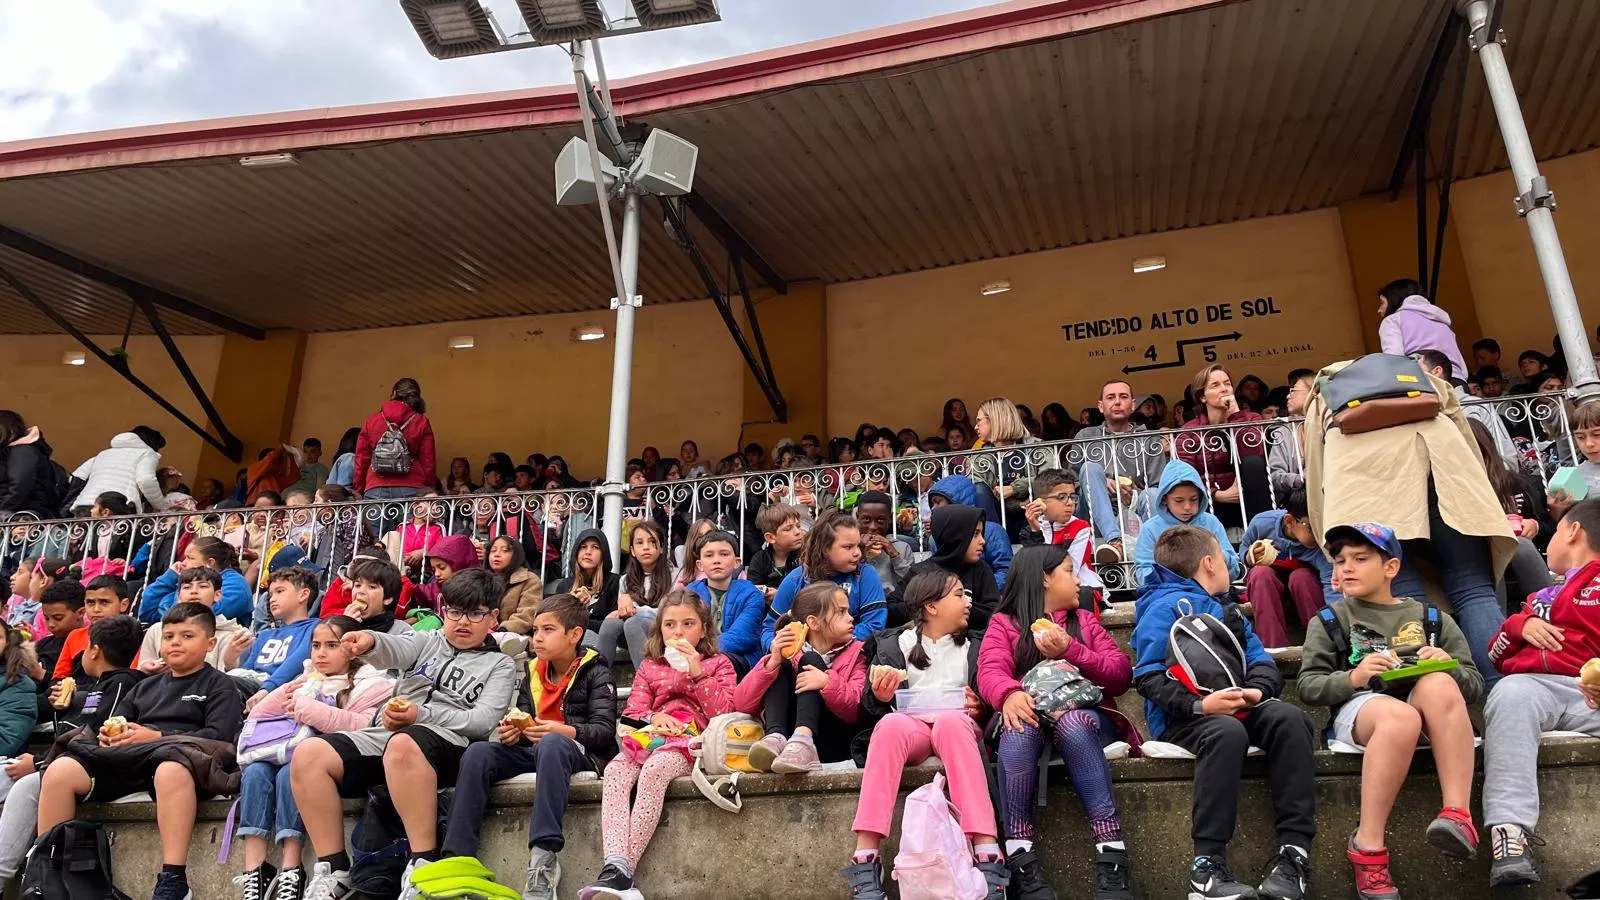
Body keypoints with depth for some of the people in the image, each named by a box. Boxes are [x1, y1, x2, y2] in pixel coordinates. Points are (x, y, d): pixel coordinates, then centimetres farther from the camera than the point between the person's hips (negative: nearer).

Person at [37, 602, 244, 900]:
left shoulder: (218, 685, 13)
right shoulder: (146, 687, 33)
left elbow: (218, 736, -2)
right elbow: (117, 723, 31)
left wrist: (157, 736, -9)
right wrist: (108, 734, 5)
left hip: (173, 757, -6)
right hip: (123, 759, 6)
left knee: (171, 770, -42)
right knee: (60, 770, -19)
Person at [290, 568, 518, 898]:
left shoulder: (500, 665, 14)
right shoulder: (427, 642, 23)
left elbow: (483, 721, -2)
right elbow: (395, 649, -1)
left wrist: (421, 715, -15)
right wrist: (369, 642, -27)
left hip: (449, 742, -5)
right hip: (386, 735, 5)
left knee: (402, 746, -39)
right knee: (308, 755, -18)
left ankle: (424, 866, -33)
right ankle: (333, 870, -12)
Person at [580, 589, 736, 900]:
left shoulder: (718, 664, 18)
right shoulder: (648, 668, 26)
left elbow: (724, 714, 2)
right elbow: (631, 714, 15)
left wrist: (697, 673, -5)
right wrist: (651, 718, -8)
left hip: (694, 742, -3)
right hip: (650, 738, 4)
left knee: (654, 769, -37)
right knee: (615, 770, -31)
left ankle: (624, 871, -36)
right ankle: (615, 866, -45)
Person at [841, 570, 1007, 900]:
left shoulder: (972, 647, 18)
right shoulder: (894, 644, 11)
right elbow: (870, 709, 6)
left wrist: (978, 709, -9)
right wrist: (879, 696, -17)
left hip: (956, 725, 1)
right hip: (910, 726, -1)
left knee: (951, 721, -36)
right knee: (890, 723, -37)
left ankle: (988, 856, -43)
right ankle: (865, 861, -40)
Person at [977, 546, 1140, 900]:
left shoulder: (1085, 620, 21)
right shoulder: (1004, 623, 13)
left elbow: (1121, 676, 8)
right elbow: (990, 672, -7)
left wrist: (1071, 651, -8)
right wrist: (1010, 694, -31)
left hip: (1082, 714, 1)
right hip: (1032, 716, -1)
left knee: (1073, 724, -35)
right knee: (1018, 731, -36)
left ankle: (1112, 864, -38)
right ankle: (1023, 866, -37)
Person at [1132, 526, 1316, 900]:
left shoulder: (1226, 610, 23)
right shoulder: (1166, 606, -4)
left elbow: (1263, 662, 16)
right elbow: (1149, 677, -13)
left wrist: (1257, 690, -8)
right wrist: (1200, 705, -26)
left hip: (1236, 709, 7)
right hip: (1181, 718, -7)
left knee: (1289, 718, -21)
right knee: (1227, 732, -37)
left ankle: (1295, 850, -24)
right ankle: (1207, 867, -36)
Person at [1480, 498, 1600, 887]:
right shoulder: (1542, 596, 35)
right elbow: (1496, 655, 34)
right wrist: (1521, 624, 14)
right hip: (1533, 683, 3)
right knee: (1511, 693, -33)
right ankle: (1510, 835, -48)